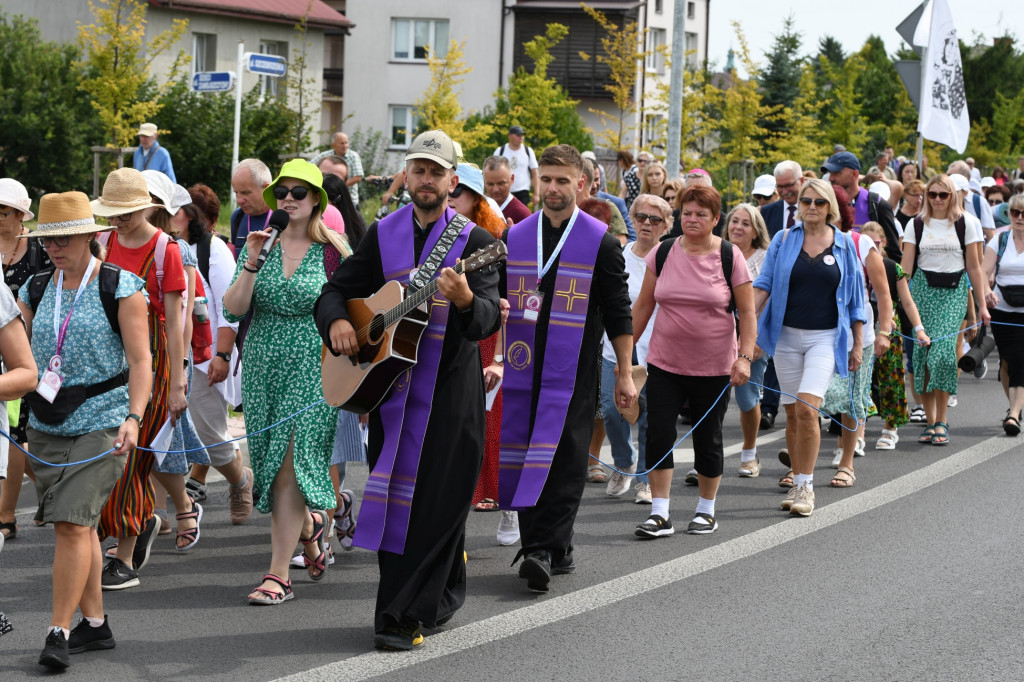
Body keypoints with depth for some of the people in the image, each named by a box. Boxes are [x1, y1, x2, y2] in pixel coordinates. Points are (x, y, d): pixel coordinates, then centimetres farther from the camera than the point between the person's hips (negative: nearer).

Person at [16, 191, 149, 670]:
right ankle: (95, 625, 20)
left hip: (101, 420, -5)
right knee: (75, 524, 9)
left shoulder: (120, 286, -4)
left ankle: (59, 631, -9)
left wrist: (134, 417, -17)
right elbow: (19, 356, 11)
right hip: (46, 423, 5)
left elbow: (140, 360, -7)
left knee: (73, 523, -12)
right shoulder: (37, 288, 11)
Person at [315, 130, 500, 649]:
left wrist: (464, 299, -37)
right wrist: (337, 322, -11)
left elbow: (489, 321, -15)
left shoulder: (473, 241, -4)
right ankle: (442, 597, 25)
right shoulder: (383, 235, 8)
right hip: (390, 384, 4)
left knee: (436, 500, -6)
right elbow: (336, 290, 11)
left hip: (451, 392, -4)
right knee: (392, 494, 9)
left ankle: (403, 615, -2)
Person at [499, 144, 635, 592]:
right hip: (523, 370, 4)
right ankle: (555, 550, 12)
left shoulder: (601, 242, 1)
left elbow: (618, 314, 2)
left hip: (574, 373, -4)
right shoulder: (514, 238, 10)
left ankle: (544, 550, -10)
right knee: (524, 459, 3)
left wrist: (625, 374, -1)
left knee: (564, 463, -8)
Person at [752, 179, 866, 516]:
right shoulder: (783, 240, 4)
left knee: (807, 408, -15)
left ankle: (805, 485, -10)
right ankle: (796, 470, 25)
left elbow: (855, 297, 10)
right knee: (792, 412, 8)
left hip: (826, 337, -2)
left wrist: (857, 344, 9)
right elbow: (763, 284, 1)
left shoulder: (844, 245, 5)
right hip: (787, 335, 2)